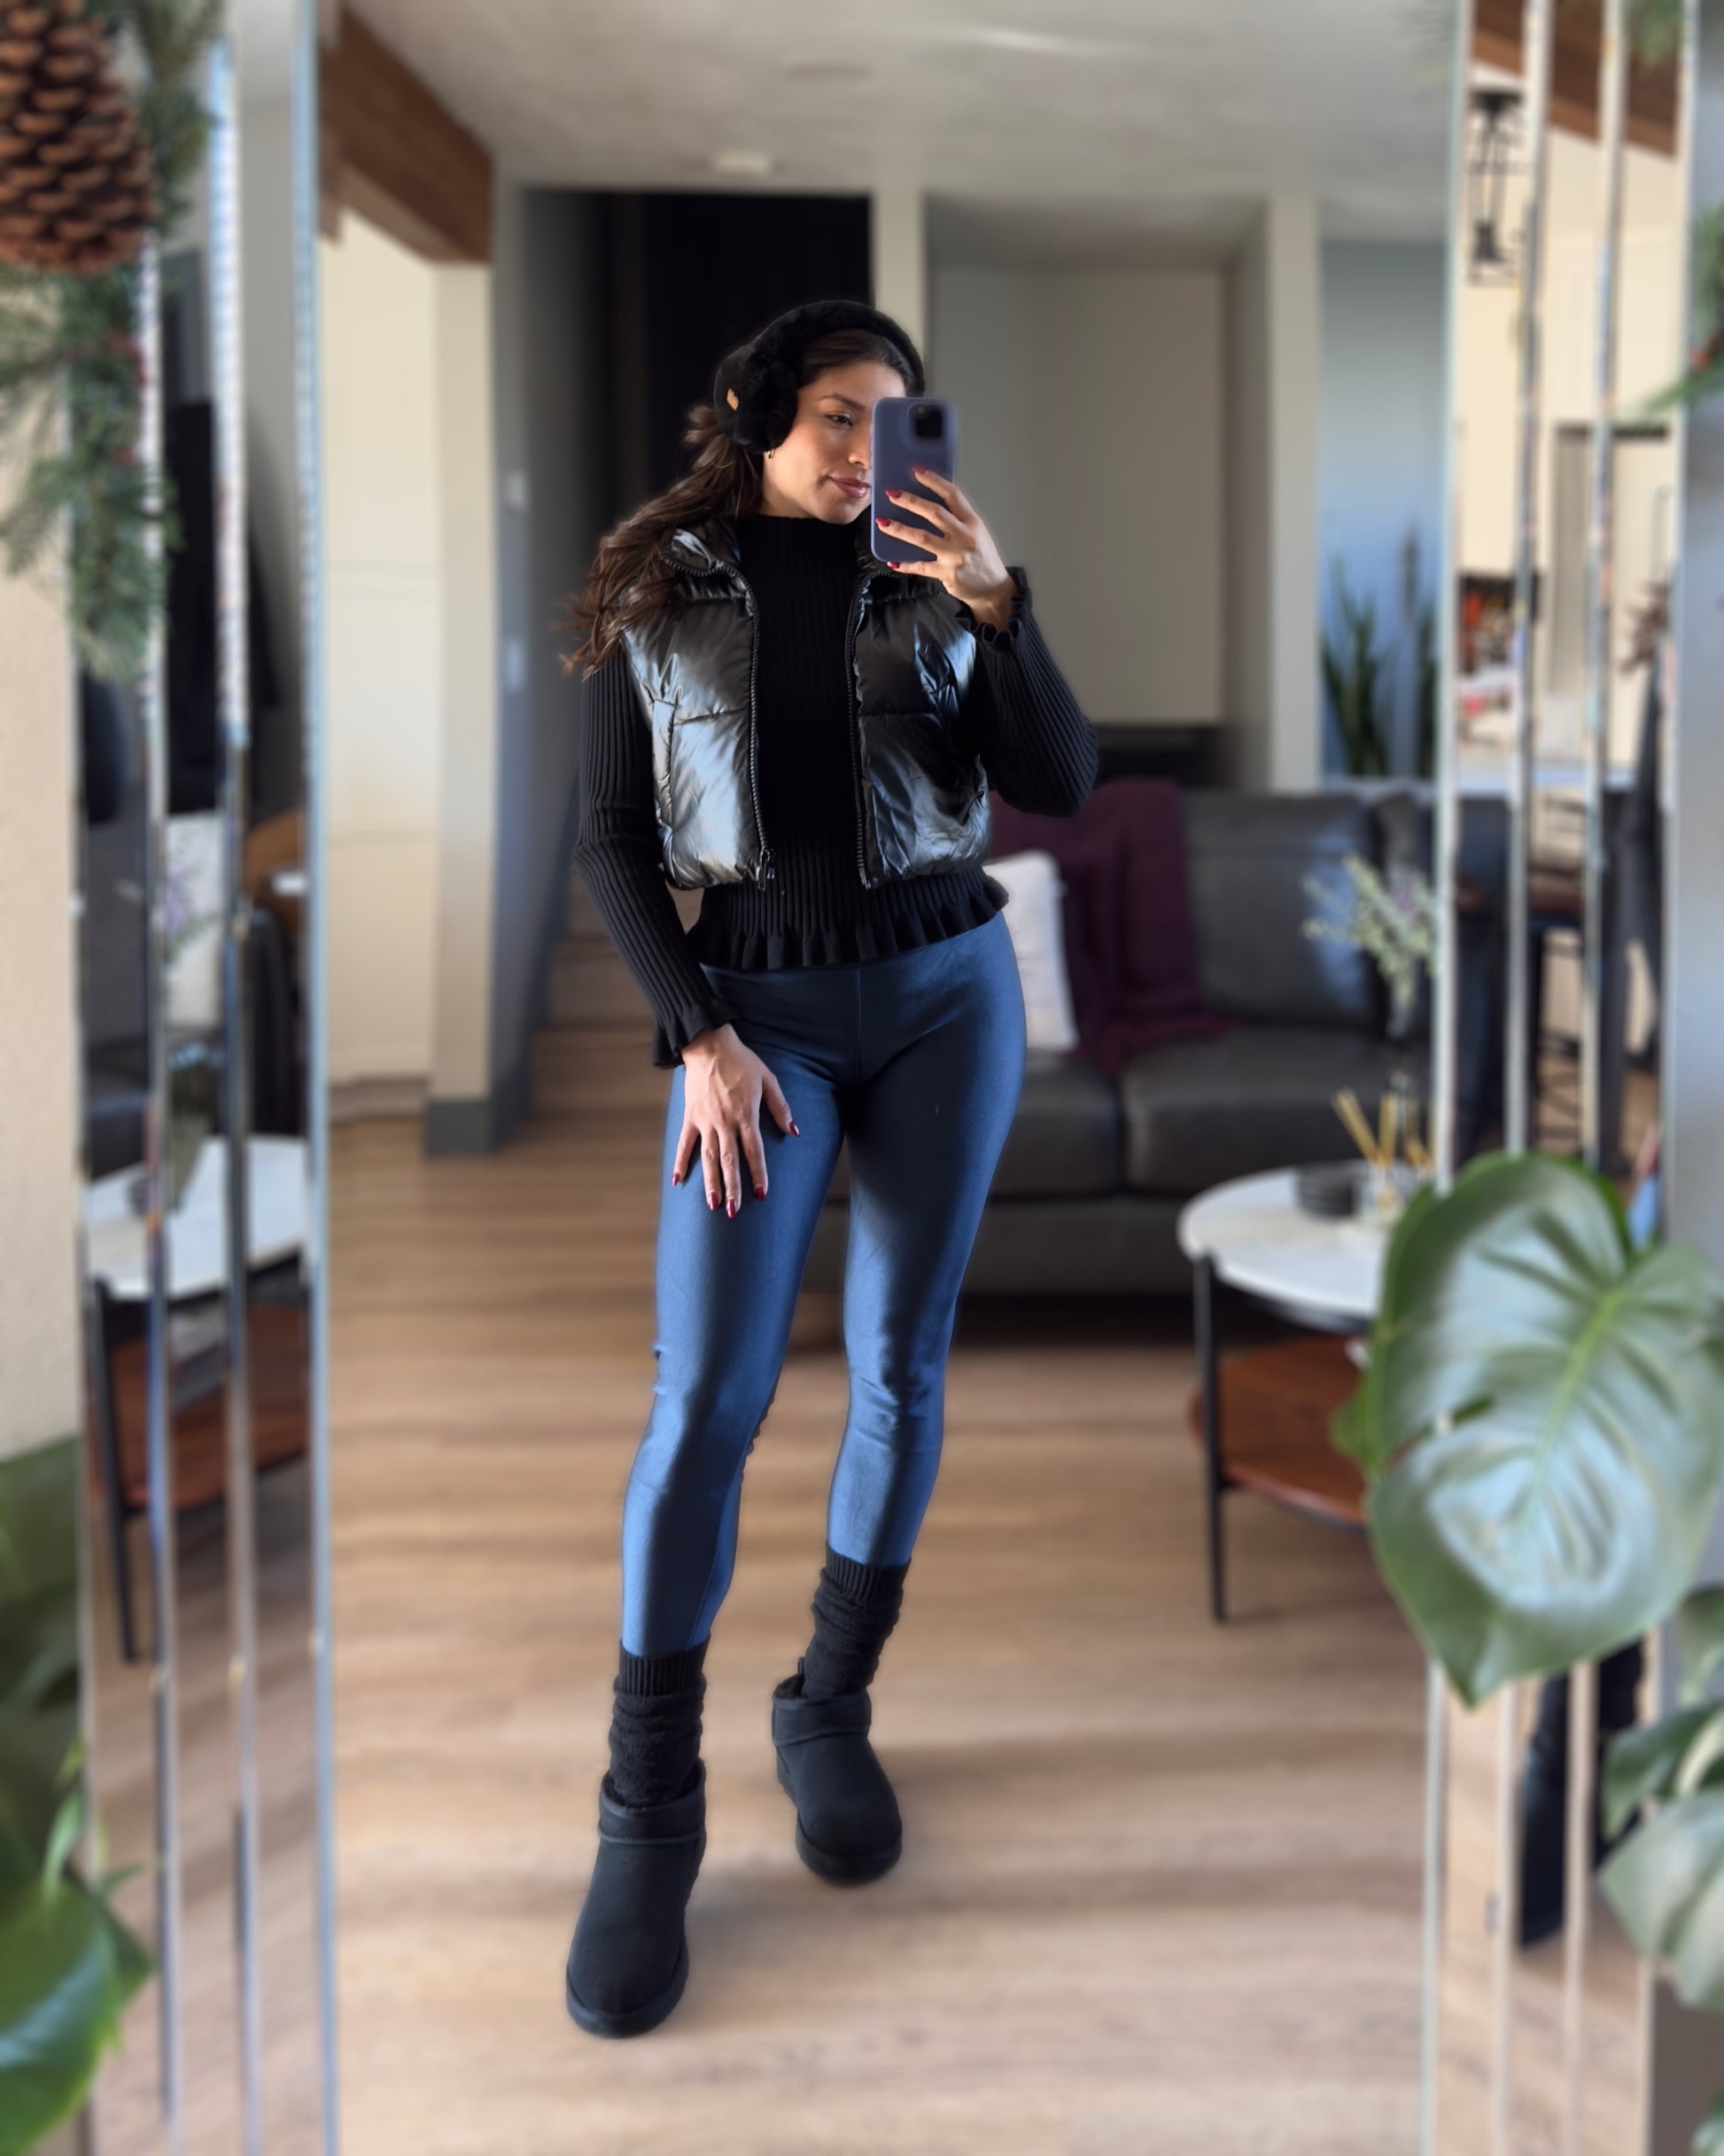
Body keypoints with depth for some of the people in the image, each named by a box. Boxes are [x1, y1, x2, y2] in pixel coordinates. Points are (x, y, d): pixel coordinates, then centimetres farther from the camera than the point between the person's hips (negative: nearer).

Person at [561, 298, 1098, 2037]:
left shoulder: (933, 580, 5)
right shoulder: (655, 596, 1)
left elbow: (1060, 786, -4)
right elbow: (609, 845, 0)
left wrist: (997, 608, -18)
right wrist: (697, 1036, -11)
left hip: (948, 993, 2)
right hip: (754, 999, -2)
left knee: (901, 1363, 5)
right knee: (707, 1394, -11)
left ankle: (830, 1716, 21)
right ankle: (648, 1816, -3)